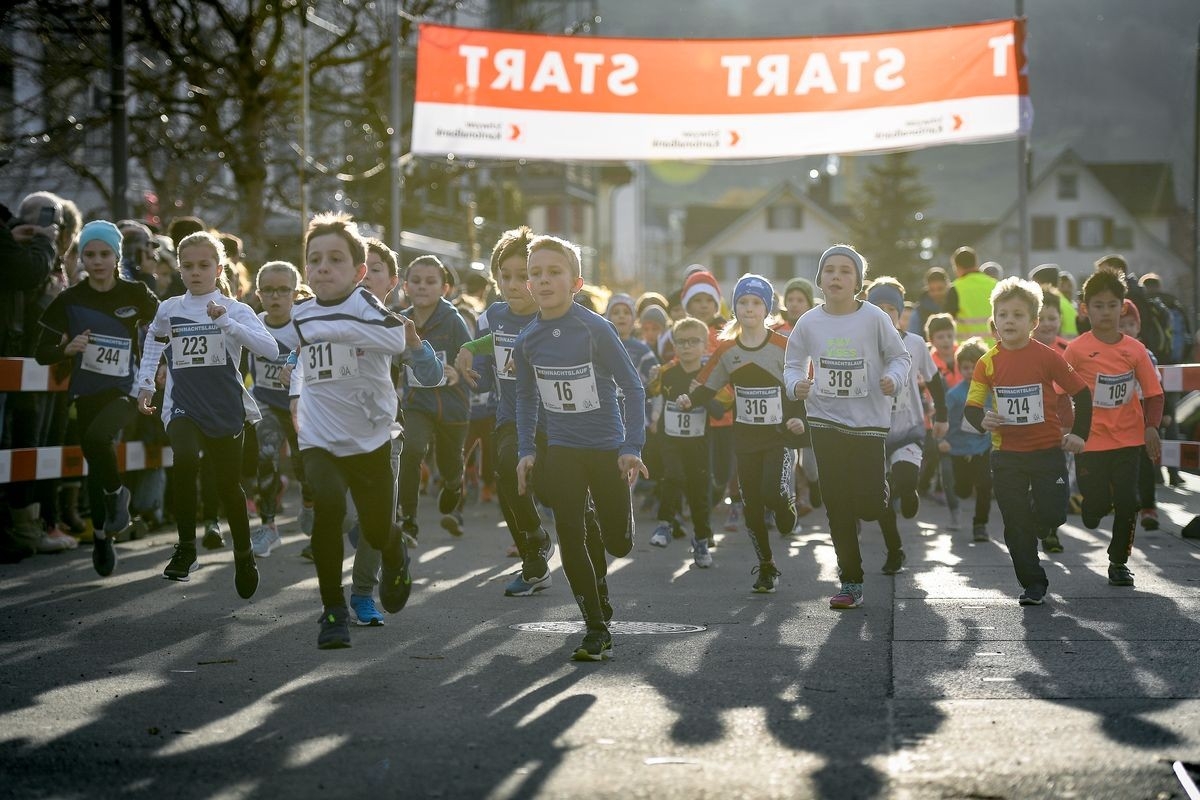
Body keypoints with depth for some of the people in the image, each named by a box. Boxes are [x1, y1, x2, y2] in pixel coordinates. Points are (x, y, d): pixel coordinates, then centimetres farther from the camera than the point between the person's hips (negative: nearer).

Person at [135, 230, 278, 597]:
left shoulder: (235, 310, -3)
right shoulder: (168, 309, 5)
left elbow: (270, 350, -18)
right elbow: (153, 346, 27)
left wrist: (226, 322, -25)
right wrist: (145, 383, 17)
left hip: (225, 409, 0)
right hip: (183, 407, 0)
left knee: (229, 484, 8)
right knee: (185, 459, -29)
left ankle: (243, 554, 32)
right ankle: (185, 546, -16)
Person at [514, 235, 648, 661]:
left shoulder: (596, 329, -15)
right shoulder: (527, 341, -3)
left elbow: (633, 387, -10)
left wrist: (633, 447, -14)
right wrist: (526, 451, 4)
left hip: (608, 449, -2)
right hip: (561, 451, 2)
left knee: (618, 542, 5)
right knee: (571, 541, -3)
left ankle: (598, 573, 41)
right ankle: (597, 630, 7)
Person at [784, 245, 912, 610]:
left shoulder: (874, 318, -8)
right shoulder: (809, 323, -1)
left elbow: (900, 356, -1)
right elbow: (793, 364, 8)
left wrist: (893, 379, -21)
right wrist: (796, 385, -13)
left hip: (868, 421, -2)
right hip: (825, 421, 2)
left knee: (869, 504, -9)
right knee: (837, 505, 3)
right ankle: (851, 582, 12)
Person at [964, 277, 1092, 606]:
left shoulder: (1047, 357, -8)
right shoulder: (989, 362, -2)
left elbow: (1081, 393, 0)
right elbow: (971, 406, 2)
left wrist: (1079, 434, -3)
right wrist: (982, 420, -19)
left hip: (1047, 450, -2)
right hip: (1006, 455, 2)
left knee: (1052, 514, -8)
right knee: (1016, 525, 3)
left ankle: (1034, 528, 28)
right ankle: (1033, 584, 14)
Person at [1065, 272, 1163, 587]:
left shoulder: (1135, 349, 0)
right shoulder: (1077, 349, -6)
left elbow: (1153, 393, 2)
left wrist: (1151, 426, -11)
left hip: (1128, 440, 2)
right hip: (1090, 441, -1)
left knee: (1127, 501, -3)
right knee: (1096, 506, 0)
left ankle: (1119, 561, 14)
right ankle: (1093, 509, 38)